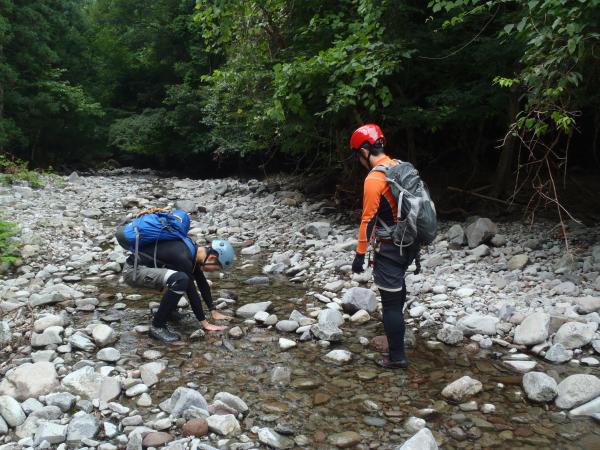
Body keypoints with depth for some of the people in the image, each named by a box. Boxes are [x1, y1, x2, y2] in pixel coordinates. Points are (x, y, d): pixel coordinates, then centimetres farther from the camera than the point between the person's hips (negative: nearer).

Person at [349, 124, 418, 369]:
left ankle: (397, 357, 10)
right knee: (397, 284, 30)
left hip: (390, 248, -9)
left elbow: (368, 219, -21)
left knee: (391, 301, 1)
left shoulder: (374, 178, -21)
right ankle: (394, 324, 53)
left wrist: (360, 254, -15)